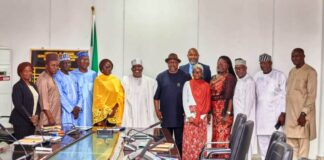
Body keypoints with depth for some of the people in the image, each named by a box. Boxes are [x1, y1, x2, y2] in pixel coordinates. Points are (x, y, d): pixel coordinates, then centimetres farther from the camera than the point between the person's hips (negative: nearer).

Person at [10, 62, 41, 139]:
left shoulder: (33, 86, 14)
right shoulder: (17, 86, -7)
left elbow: (37, 102, 14)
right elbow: (18, 105, -14)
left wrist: (37, 116, -2)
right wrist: (30, 118, -14)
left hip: (32, 121, 7)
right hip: (21, 121, -7)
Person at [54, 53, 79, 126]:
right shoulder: (57, 77, -5)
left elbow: (78, 93, 12)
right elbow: (60, 95, -11)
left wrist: (78, 107, -4)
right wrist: (72, 109, -11)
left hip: (75, 111, 6)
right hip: (64, 111, -6)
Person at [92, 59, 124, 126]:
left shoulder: (116, 80, 9)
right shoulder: (98, 80, 0)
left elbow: (120, 95, 5)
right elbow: (97, 97, -4)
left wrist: (115, 108, -8)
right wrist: (105, 110, -11)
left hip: (114, 113, 3)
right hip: (101, 112, -3)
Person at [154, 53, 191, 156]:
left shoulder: (185, 77, 0)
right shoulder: (161, 77, 5)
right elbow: (156, 96, 8)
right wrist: (157, 110, 1)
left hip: (180, 116, -1)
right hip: (165, 116, 1)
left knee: (180, 141, 5)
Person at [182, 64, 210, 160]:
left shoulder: (206, 86, 8)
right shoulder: (187, 84, 7)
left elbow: (207, 103, 3)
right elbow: (184, 101, 2)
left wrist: (201, 116, -8)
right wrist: (189, 115, -9)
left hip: (202, 116, 1)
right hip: (190, 114, -1)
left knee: (201, 139, 0)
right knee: (189, 139, -5)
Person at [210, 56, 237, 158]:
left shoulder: (230, 77, -6)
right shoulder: (213, 78, 15)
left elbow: (230, 96, -14)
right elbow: (210, 95, 14)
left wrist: (228, 113, -20)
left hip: (224, 112, -7)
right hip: (215, 112, 7)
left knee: (223, 137, -8)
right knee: (215, 138, 9)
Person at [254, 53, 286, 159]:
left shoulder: (279, 76, -2)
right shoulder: (257, 76, 10)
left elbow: (283, 96, -4)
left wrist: (282, 113, -10)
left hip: (275, 113, -4)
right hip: (260, 114, 4)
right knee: (262, 140, 5)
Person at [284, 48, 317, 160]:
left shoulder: (310, 72, -7)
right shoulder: (292, 72, 14)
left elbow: (312, 95, -13)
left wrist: (304, 113, -18)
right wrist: (283, 112, 13)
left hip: (302, 113, -7)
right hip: (290, 113, 7)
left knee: (303, 142, -2)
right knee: (291, 143, 9)